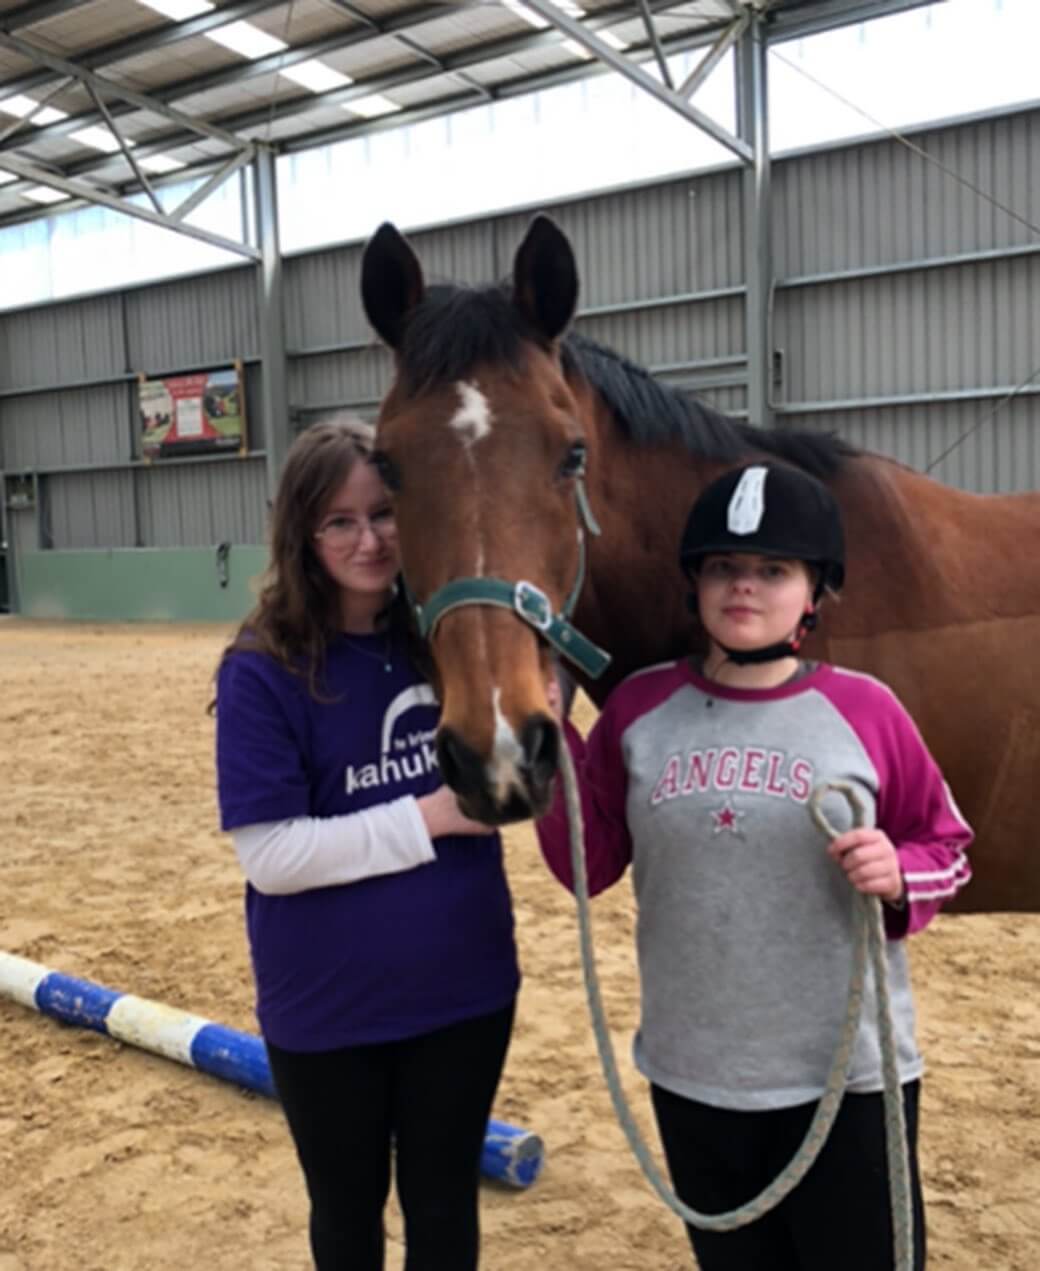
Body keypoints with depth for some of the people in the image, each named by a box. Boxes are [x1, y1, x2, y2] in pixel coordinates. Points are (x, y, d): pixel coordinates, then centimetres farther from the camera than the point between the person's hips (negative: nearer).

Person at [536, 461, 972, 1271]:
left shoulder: (866, 711, -9)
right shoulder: (640, 708, -4)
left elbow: (945, 848, 2)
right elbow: (588, 865, -2)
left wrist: (899, 878, -20)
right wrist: (551, 733, -12)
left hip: (847, 1073, -2)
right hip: (692, 1074, 3)